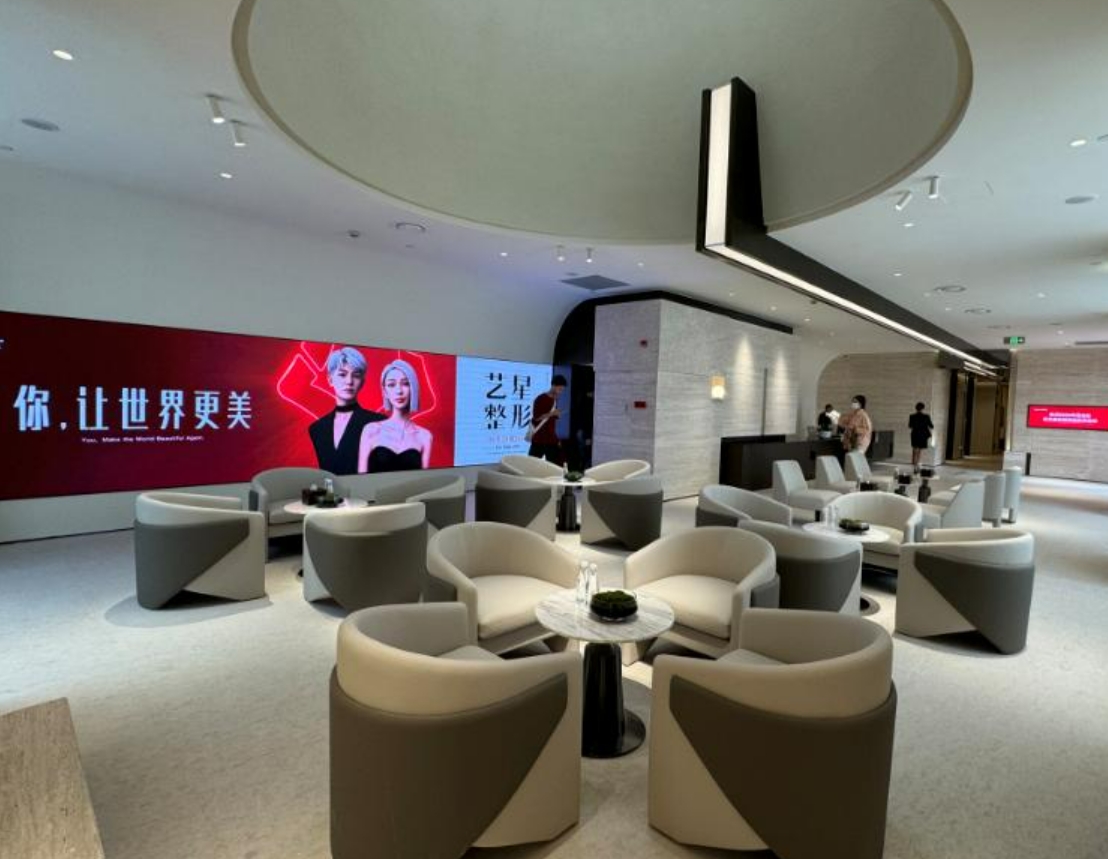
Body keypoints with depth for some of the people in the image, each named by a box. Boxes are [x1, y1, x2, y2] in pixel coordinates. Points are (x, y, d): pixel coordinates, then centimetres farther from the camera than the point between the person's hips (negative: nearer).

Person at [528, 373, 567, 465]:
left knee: (557, 464, 3)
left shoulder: (555, 400, 12)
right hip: (538, 440, -7)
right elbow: (535, 417, -14)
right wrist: (551, 414, -23)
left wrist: (556, 438, 15)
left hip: (551, 440, 7)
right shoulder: (540, 399, -10)